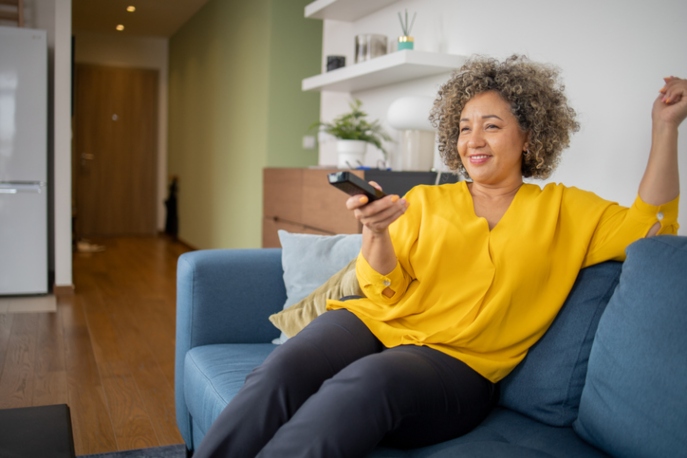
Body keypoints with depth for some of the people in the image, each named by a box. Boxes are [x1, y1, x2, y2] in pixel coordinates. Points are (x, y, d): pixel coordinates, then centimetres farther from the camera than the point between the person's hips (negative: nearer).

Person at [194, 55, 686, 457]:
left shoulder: (561, 209, 15)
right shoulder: (424, 201, 16)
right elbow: (386, 294, 9)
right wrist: (377, 232, -11)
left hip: (456, 359, -2)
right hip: (376, 324, 3)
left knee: (368, 381, -37)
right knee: (281, 371, -31)